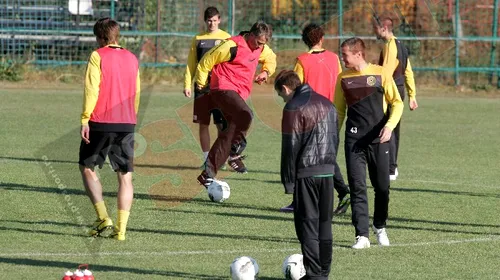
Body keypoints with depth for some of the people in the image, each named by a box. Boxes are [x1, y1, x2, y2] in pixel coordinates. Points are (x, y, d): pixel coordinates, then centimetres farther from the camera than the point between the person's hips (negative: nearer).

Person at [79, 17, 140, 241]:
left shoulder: (98, 56, -4)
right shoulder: (132, 59, 12)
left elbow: (92, 88, -12)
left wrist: (85, 119, -11)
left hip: (101, 122, -4)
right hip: (126, 123, 4)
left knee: (87, 168, 11)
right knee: (125, 176, 7)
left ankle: (102, 217, -4)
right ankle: (121, 229, 0)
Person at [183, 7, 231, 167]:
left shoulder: (226, 38, 4)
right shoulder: (198, 39, 9)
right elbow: (191, 64, 10)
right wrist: (187, 84, 1)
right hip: (202, 87, 2)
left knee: (221, 124, -3)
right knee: (203, 123, 3)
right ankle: (207, 159, 10)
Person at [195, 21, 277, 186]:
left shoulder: (261, 48, 11)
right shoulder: (232, 46, -14)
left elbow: (270, 58, 34)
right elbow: (206, 61, -7)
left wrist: (266, 72, 14)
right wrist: (201, 83, 1)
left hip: (240, 94, 9)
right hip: (224, 90, -9)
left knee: (230, 133, 4)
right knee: (246, 115, -33)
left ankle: (208, 174, 13)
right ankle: (235, 153, -15)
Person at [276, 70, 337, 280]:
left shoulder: (294, 108, -10)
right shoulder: (327, 104, 13)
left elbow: (290, 148, -11)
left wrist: (288, 181, -7)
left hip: (306, 173, -7)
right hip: (328, 171, 7)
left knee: (307, 224, -2)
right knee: (324, 223, 11)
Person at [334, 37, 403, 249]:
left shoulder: (380, 74, -2)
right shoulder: (343, 78, 7)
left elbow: (397, 103, 0)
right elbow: (339, 111, 15)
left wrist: (389, 126, -15)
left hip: (378, 139, -1)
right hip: (354, 139, 1)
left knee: (382, 187, 6)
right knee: (357, 186, -7)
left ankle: (380, 227, 30)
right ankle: (362, 235, -7)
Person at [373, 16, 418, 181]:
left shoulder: (389, 46, -14)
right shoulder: (400, 46, 16)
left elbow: (386, 73, -21)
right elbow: (408, 72, 19)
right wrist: (412, 96, 21)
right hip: (399, 91, 10)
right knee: (394, 131, 16)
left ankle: (391, 171, -11)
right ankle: (392, 168, 24)